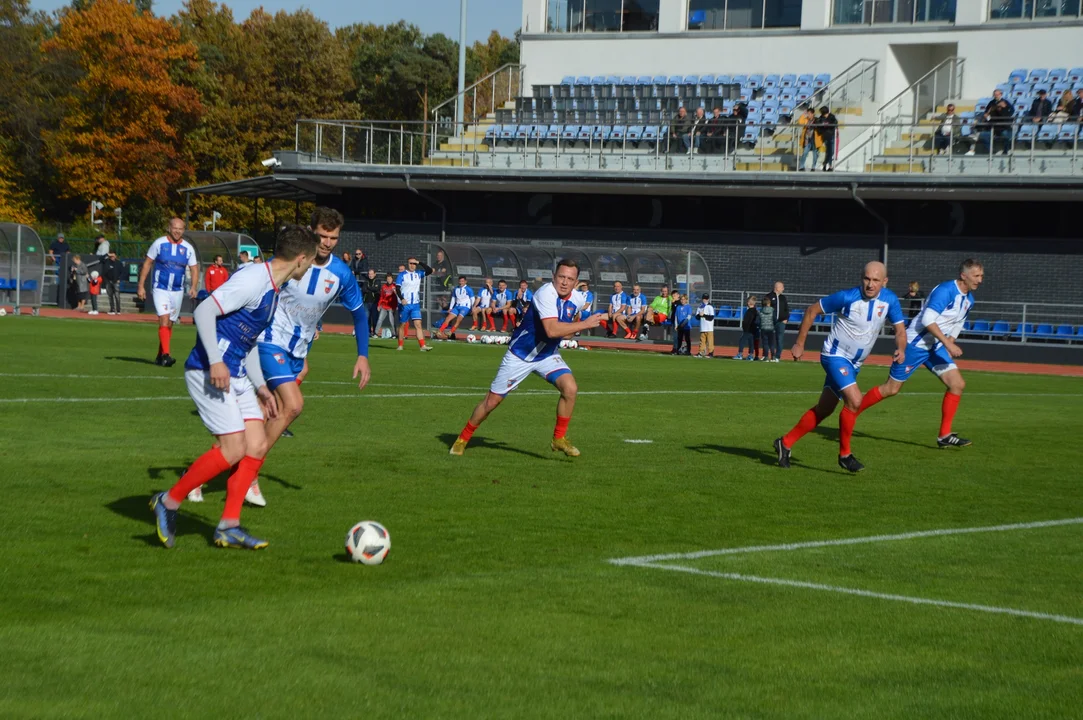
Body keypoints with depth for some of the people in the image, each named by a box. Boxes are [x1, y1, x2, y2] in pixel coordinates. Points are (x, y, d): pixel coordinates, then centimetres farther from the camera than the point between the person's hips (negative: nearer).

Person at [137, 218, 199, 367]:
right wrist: (141, 286, -3)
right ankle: (166, 355, -24)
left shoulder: (188, 248, 1)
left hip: (177, 291, 4)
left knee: (169, 324, 9)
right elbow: (147, 264, 0)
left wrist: (194, 287, -12)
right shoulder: (159, 243, -5)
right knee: (164, 319, -18)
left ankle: (160, 355, 20)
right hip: (160, 289, -4)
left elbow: (194, 269, 5)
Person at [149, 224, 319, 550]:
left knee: (257, 445, 3)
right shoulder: (253, 279, -16)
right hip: (210, 373, -10)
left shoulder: (272, 288, 15)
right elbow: (204, 311, -23)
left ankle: (228, 527, 7)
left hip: (234, 374, 10)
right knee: (233, 449, -13)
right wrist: (216, 362, -27)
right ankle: (169, 502, 2)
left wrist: (261, 387, 23)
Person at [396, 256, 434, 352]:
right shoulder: (402, 275, -3)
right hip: (404, 304, -2)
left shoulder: (419, 274, 8)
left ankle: (423, 346, -16)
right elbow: (397, 288, -8)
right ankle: (400, 346, 17)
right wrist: (401, 299, -23)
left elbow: (430, 270, -2)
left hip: (415, 304, 2)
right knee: (402, 325, 6)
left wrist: (420, 263, -8)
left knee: (418, 325, -8)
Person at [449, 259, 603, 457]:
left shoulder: (578, 300, -5)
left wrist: (570, 331, -1)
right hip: (519, 355, -5)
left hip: (548, 355, 5)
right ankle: (462, 439, 24)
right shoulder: (546, 294, -27)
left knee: (570, 388, -20)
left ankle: (559, 439, -2)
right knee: (492, 400, 2)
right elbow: (552, 330, -41)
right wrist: (585, 324, -35)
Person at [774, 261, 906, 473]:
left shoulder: (889, 300, -8)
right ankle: (845, 455, -9)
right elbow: (812, 310, -10)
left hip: (854, 364, 6)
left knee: (823, 410, 13)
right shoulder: (847, 297, -21)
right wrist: (799, 343, -7)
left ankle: (785, 443, 26)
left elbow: (900, 329, -1)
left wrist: (901, 349, -24)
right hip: (835, 356, -6)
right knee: (855, 400, -24)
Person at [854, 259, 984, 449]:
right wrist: (947, 343, -32)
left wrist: (949, 344, 5)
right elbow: (927, 319, -30)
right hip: (916, 344, -8)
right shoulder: (945, 290, -21)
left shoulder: (968, 299, 7)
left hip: (936, 347, 8)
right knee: (891, 389, -3)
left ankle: (945, 436, 1)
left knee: (957, 384, -5)